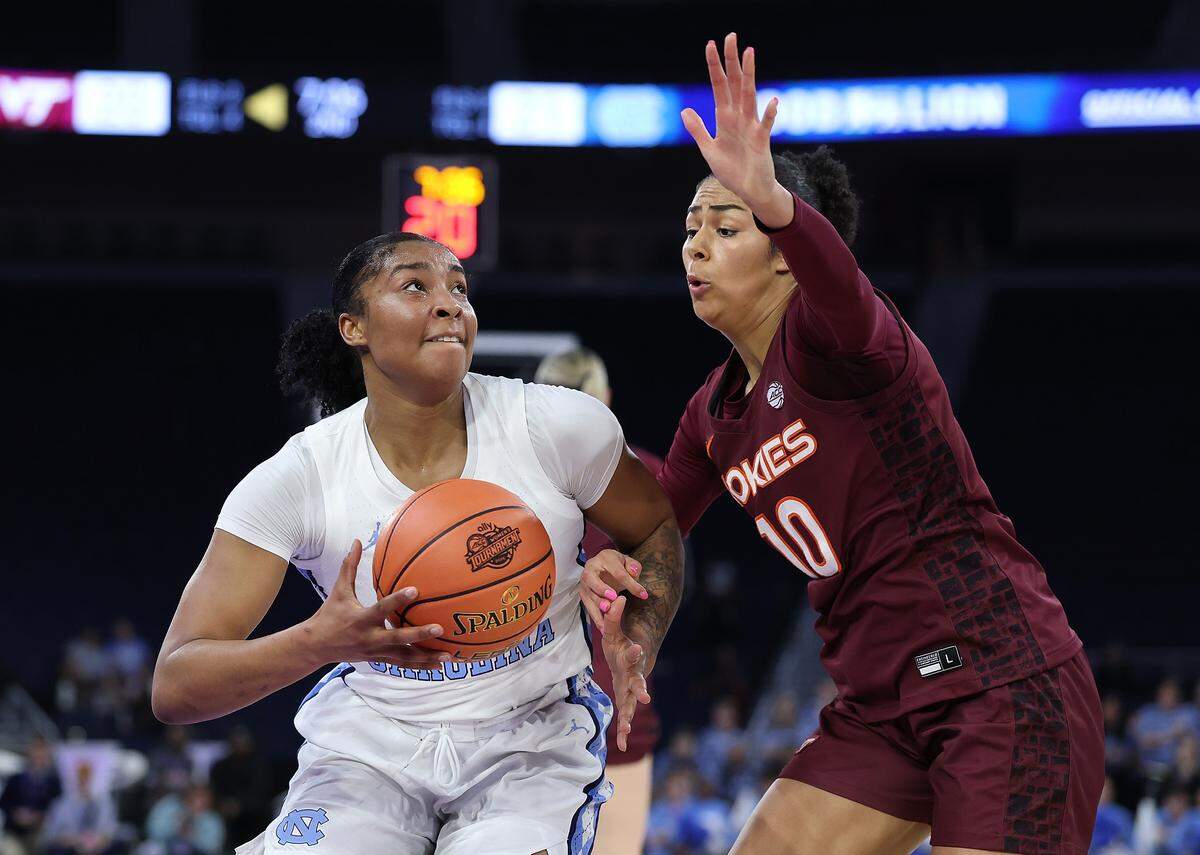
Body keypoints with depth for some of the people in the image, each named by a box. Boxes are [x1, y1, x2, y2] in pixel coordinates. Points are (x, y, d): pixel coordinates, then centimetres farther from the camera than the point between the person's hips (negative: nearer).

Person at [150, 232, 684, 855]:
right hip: (370, 743, 0)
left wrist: (634, 650, -11)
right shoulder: (297, 477, -15)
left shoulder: (560, 427, -13)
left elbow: (655, 530, 9)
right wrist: (320, 641, -36)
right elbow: (174, 687, -19)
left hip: (532, 738, 0)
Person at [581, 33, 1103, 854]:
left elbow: (844, 297, -36)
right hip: (884, 707, 9)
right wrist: (607, 562, -2)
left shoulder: (823, 336, -12)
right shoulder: (716, 415, 13)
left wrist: (773, 198, -57)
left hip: (1002, 684, -9)